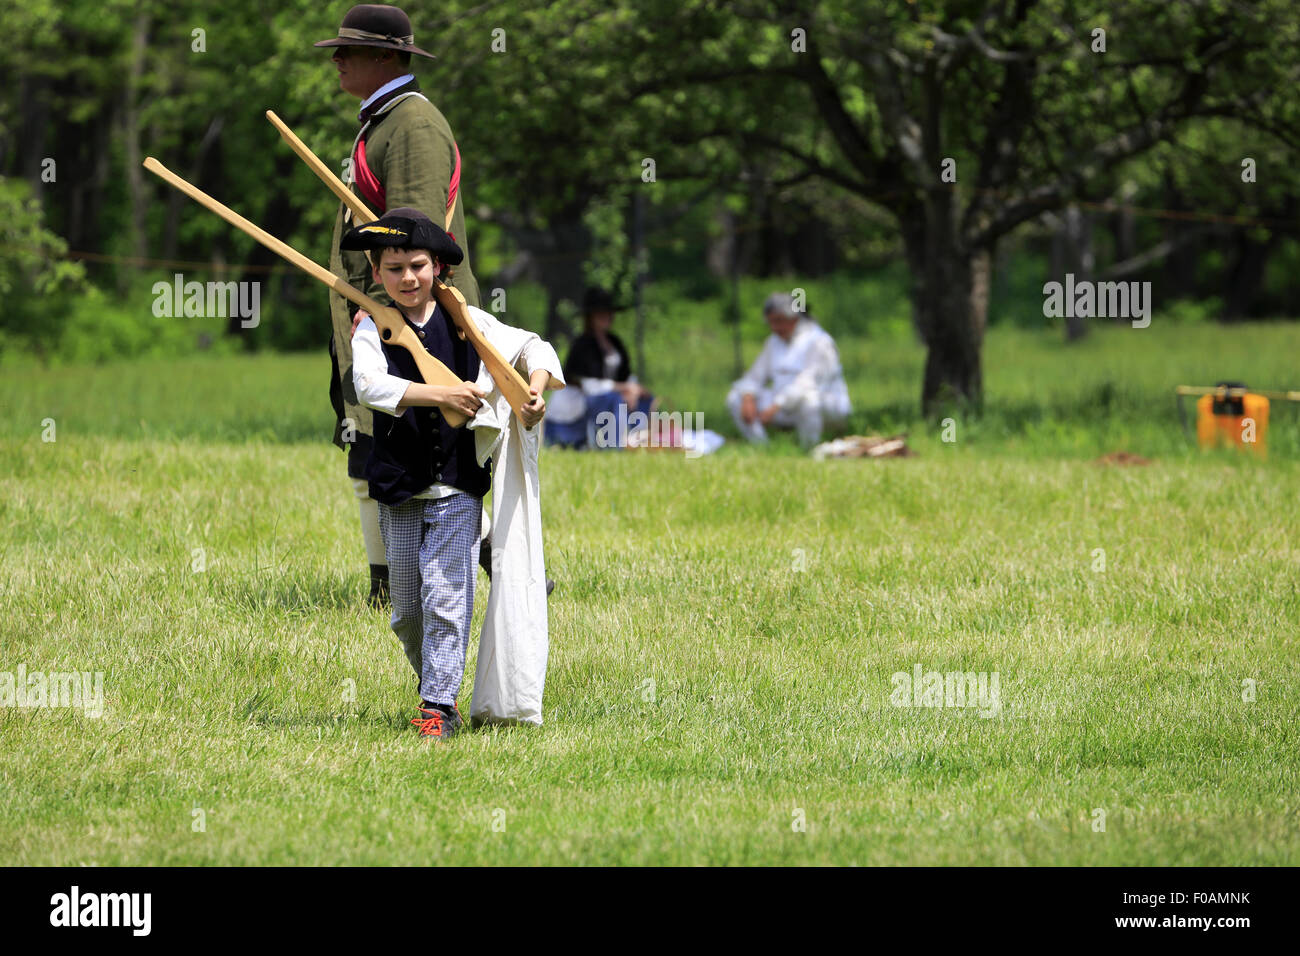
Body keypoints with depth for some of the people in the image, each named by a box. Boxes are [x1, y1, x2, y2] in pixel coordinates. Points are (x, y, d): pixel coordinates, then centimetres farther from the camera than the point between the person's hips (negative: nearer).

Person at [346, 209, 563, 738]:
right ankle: (435, 688, 26)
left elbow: (532, 346, 10)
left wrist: (536, 387, -11)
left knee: (446, 597, -10)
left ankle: (438, 707, -7)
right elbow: (369, 385, -21)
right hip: (398, 489, 1)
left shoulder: (465, 321, 2)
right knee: (407, 609, 8)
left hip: (457, 486, -1)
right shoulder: (372, 327, -3)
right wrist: (443, 394, -27)